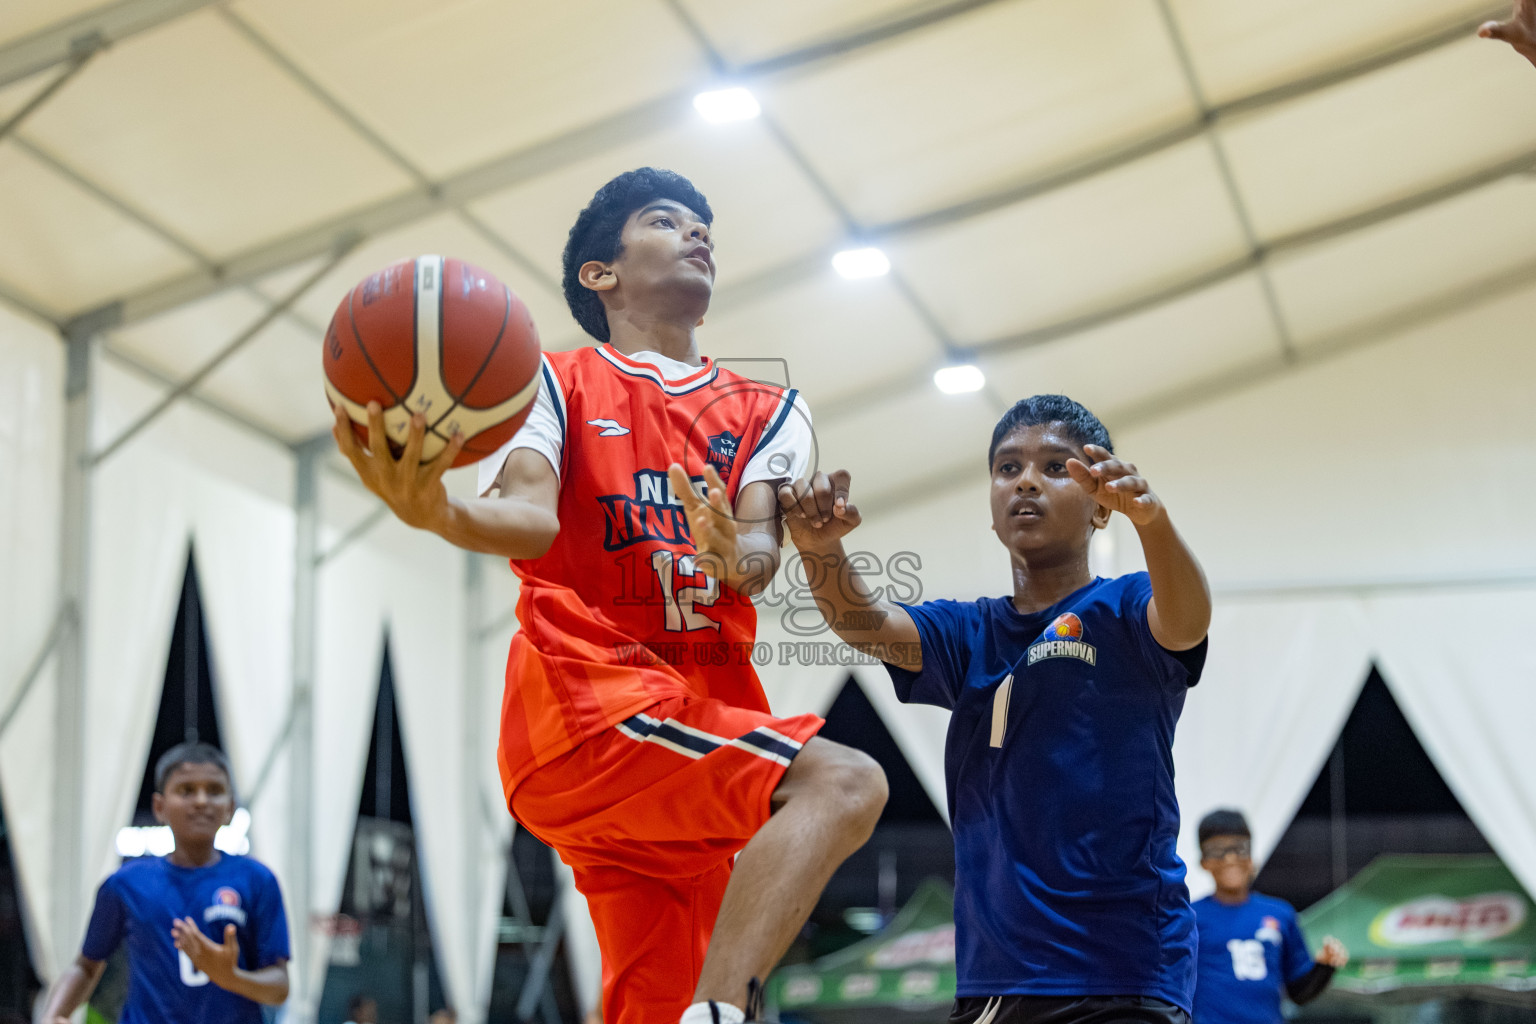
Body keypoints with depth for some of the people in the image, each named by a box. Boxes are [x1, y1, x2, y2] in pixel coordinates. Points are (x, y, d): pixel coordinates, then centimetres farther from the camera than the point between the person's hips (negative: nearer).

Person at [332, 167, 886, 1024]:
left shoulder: (767, 412, 22)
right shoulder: (552, 383, 9)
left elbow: (761, 544, 2)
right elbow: (531, 519, -11)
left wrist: (740, 557, -23)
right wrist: (435, 511, -35)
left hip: (706, 735, 5)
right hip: (587, 701, -5)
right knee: (844, 783, -27)